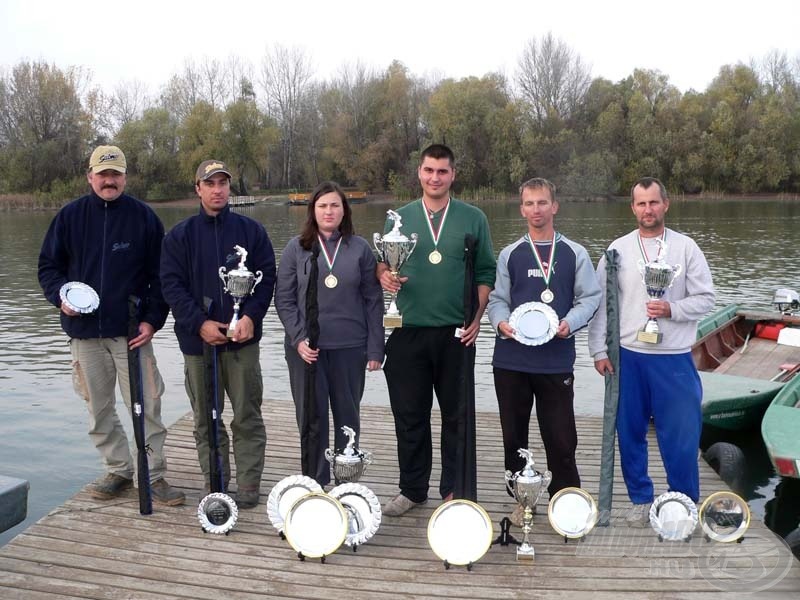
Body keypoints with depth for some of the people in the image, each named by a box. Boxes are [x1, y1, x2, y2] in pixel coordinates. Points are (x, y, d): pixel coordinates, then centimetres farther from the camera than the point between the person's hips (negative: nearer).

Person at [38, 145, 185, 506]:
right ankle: (118, 471, 25)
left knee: (146, 405, -3)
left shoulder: (143, 217, 1)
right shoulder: (69, 216, 5)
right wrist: (60, 296, -10)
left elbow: (160, 274, 1)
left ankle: (154, 476, 7)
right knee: (98, 408, 11)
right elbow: (48, 266, 10)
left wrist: (153, 319, -9)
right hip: (85, 332, 3)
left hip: (131, 330, -2)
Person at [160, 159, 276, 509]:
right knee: (206, 420, 9)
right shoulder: (180, 235, 5)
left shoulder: (251, 230, 5)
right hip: (197, 340, 1)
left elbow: (266, 277, 2)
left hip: (242, 339, -1)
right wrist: (200, 323, -14)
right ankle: (214, 486, 19)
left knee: (248, 417, 2)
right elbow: (171, 285, -2)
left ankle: (248, 487, 10)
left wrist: (251, 316, -13)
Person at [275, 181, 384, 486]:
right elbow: (283, 298, 2)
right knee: (312, 416, 6)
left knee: (347, 415, 10)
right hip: (306, 348, 0)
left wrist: (375, 347, -2)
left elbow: (373, 300, 2)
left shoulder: (360, 248, 2)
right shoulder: (296, 247, 2)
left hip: (350, 346, 0)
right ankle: (315, 483, 20)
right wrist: (298, 338, -10)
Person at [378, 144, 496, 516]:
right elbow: (382, 262, 11)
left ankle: (454, 489, 23)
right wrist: (383, 274, -13)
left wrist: (477, 317, -7)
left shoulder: (473, 219, 4)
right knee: (409, 414, 7)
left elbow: (485, 273, 4)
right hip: (408, 332, 1)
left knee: (456, 414, 8)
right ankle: (412, 489, 22)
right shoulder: (400, 217, 8)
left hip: (456, 333, -1)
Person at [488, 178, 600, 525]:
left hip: (557, 360, -1)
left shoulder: (575, 254, 6)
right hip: (512, 359, 2)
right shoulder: (509, 254, 9)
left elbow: (590, 297, 4)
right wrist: (501, 322, -12)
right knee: (514, 435, 10)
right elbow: (497, 299, 9)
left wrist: (569, 323, -13)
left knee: (561, 438, 2)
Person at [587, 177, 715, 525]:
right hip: (628, 356, 1)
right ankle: (640, 499, 26)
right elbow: (600, 303, 4)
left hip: (675, 358, -1)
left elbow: (705, 298, 3)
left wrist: (672, 309, -15)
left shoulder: (685, 248, 2)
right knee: (630, 433, 10)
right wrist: (599, 350, 0)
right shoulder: (618, 249, 4)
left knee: (681, 434, 2)